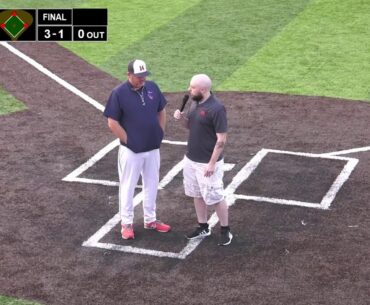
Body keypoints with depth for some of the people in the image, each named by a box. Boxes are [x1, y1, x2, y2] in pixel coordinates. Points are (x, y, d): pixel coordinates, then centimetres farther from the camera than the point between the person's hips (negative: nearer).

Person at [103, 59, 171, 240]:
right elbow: (112, 123, -14)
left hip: (153, 148, 5)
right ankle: (127, 223, 18)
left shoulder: (152, 87, 0)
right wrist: (128, 141, -12)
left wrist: (160, 134, 7)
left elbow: (161, 111, 13)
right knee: (128, 186, 6)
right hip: (131, 150, -5)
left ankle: (150, 220, 31)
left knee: (151, 184, 16)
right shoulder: (119, 93, -15)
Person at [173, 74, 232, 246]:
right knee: (197, 195, 18)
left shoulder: (216, 109, -23)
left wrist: (212, 163, -20)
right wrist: (181, 118, -5)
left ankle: (225, 231, 19)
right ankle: (203, 228, 32)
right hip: (191, 159, 8)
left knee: (215, 198, 3)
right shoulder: (195, 103, 2)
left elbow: (221, 140, -21)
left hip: (207, 163, -8)